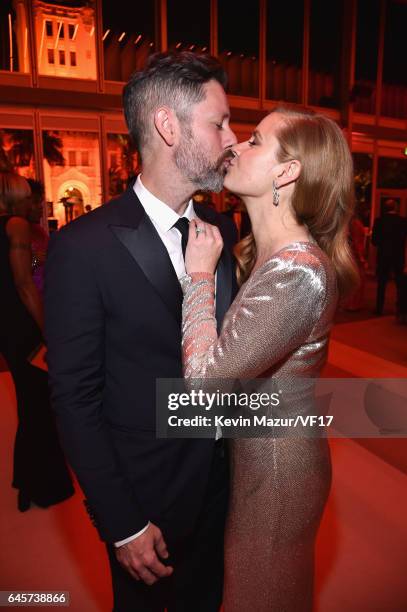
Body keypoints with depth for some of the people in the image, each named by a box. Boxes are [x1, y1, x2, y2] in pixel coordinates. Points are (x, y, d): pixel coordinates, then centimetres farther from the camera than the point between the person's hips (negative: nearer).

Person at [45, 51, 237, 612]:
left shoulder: (223, 230, -3)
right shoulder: (83, 247, -21)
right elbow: (75, 398, -17)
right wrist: (122, 525, -12)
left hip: (219, 480, 5)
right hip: (143, 497, -4)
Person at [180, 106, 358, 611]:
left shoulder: (298, 273, -31)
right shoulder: (267, 253, 0)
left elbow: (204, 378, -31)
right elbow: (232, 343, 2)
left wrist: (199, 273, -22)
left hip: (276, 467, -7)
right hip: (256, 451, 8)